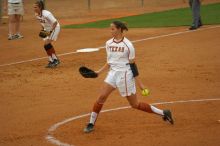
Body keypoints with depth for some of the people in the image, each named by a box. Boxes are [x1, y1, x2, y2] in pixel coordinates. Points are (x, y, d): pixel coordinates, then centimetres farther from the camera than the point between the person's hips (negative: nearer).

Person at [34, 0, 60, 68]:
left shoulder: (46, 14, -31)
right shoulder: (37, 14, -7)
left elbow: (55, 22, -27)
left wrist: (50, 31, -30)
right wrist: (43, 29, -1)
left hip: (55, 27, -8)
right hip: (47, 29, 8)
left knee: (47, 44, -17)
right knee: (46, 45, 5)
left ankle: (55, 60, -5)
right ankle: (51, 61, 17)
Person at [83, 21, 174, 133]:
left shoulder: (128, 45, -11)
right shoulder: (108, 43, 6)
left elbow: (132, 64, -7)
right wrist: (99, 72, 5)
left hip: (125, 74, -5)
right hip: (113, 73, 5)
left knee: (135, 104, 1)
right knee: (102, 97, -11)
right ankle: (91, 124, -2)